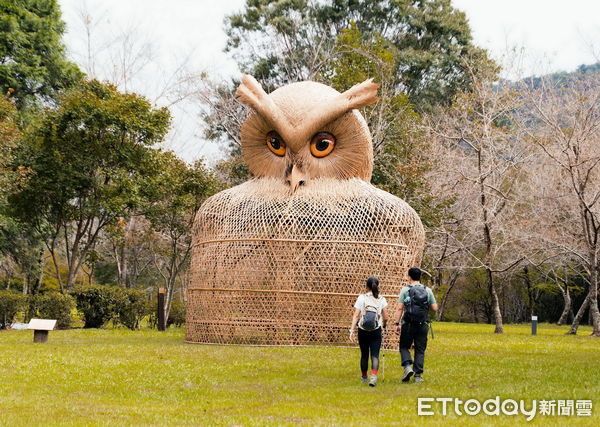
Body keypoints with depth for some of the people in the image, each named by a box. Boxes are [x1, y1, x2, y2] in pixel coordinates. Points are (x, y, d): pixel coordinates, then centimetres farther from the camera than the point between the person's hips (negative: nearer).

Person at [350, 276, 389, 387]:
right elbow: (385, 317, 3)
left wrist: (352, 330, -10)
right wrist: (383, 326, 23)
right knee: (375, 355, -1)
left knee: (364, 355, 13)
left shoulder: (362, 298, -4)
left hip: (363, 331, 0)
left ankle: (364, 377, 28)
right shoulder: (381, 299, 1)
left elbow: (356, 316, -9)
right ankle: (374, 376, -21)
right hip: (376, 331, 0)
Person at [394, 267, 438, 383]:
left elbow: (399, 308, -6)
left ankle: (408, 366, -11)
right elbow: (435, 308, 6)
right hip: (423, 325, 2)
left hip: (408, 324, -2)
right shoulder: (427, 291, 5)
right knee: (420, 350, 8)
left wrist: (397, 323, -3)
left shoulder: (405, 290, -2)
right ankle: (418, 375, 5)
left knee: (404, 346, 11)